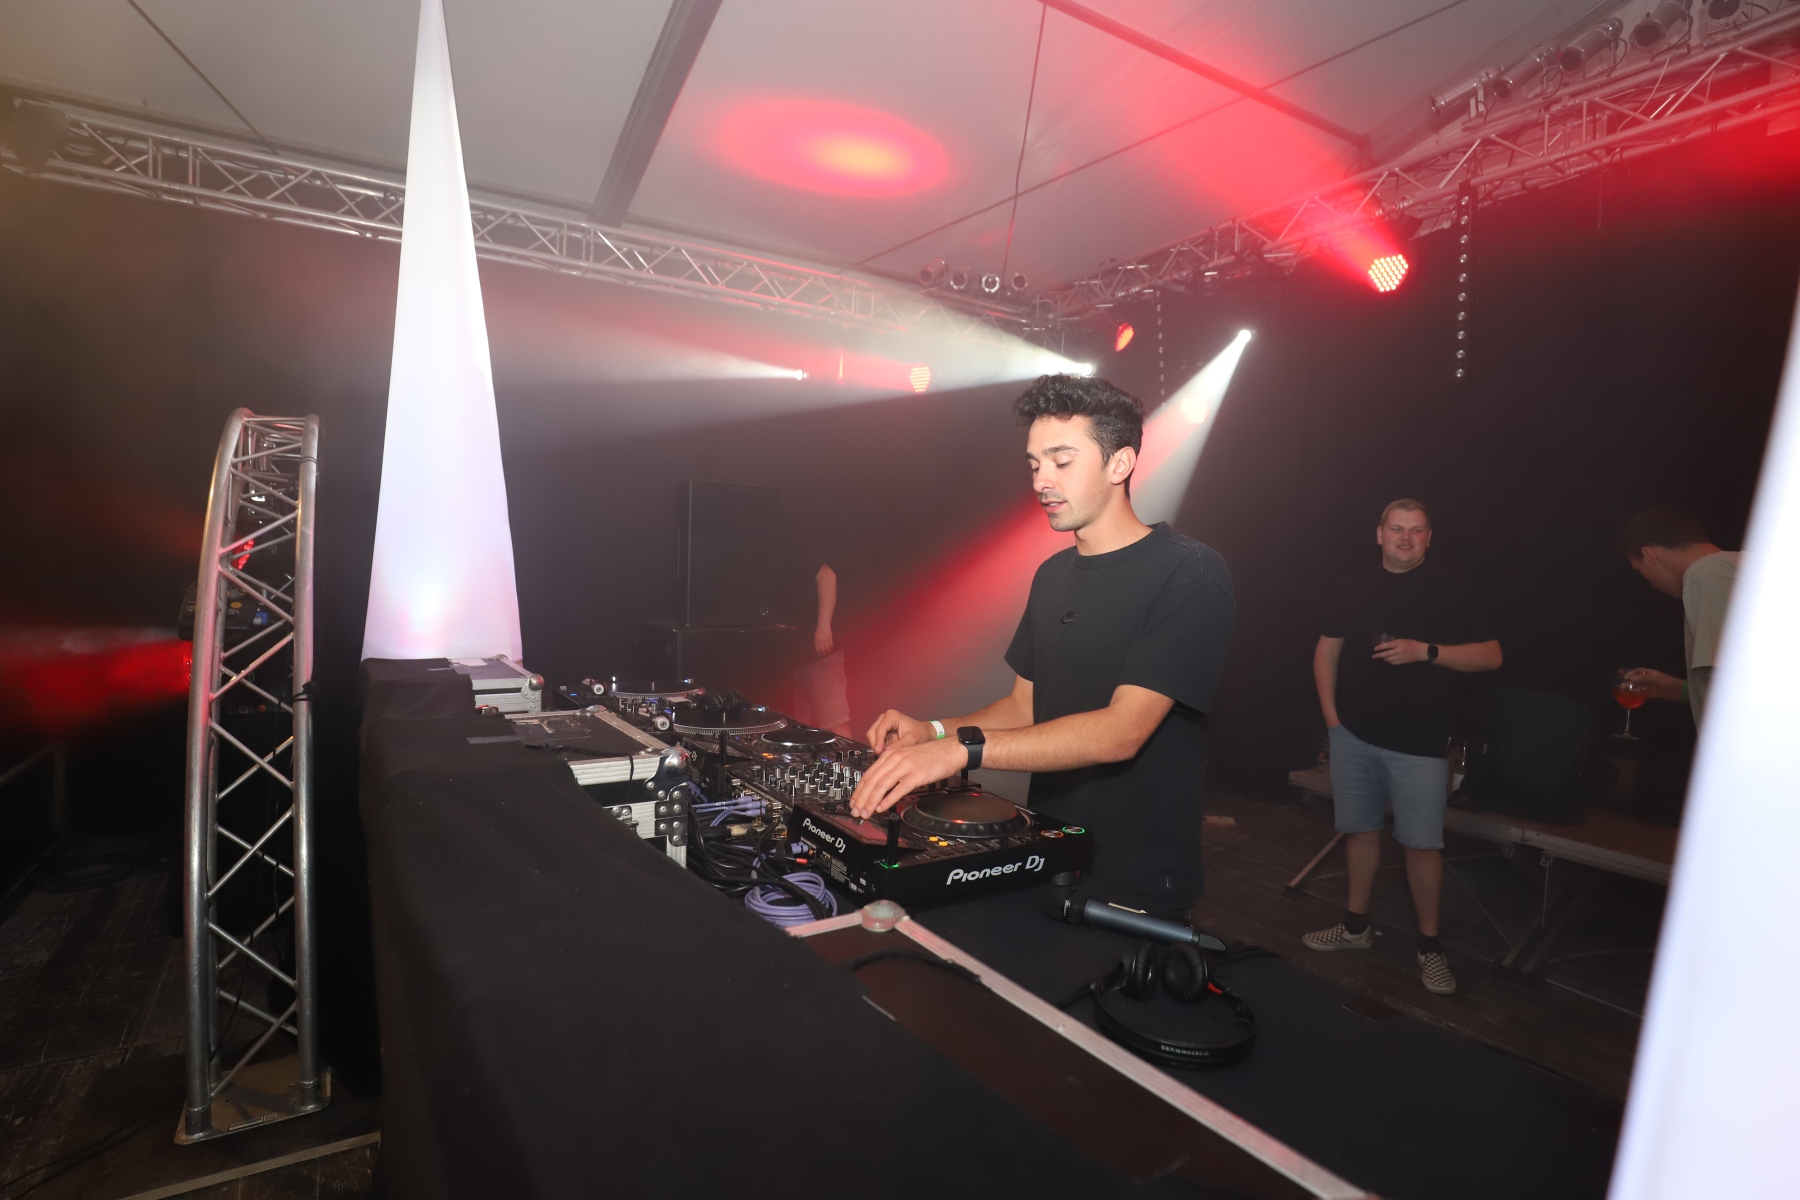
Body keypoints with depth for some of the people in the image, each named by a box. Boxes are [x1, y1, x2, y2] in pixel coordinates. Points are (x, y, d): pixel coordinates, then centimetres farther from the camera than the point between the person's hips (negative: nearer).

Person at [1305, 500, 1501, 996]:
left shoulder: (1448, 589, -1)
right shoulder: (1355, 586, 7)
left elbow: (1490, 655, -3)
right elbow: (1327, 649, 12)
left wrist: (1425, 650, -18)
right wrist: (1330, 711, 4)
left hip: (1419, 741, -3)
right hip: (1354, 734, 3)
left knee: (1423, 842, -2)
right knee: (1360, 828, 11)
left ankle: (1429, 945, 13)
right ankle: (1356, 926, 25)